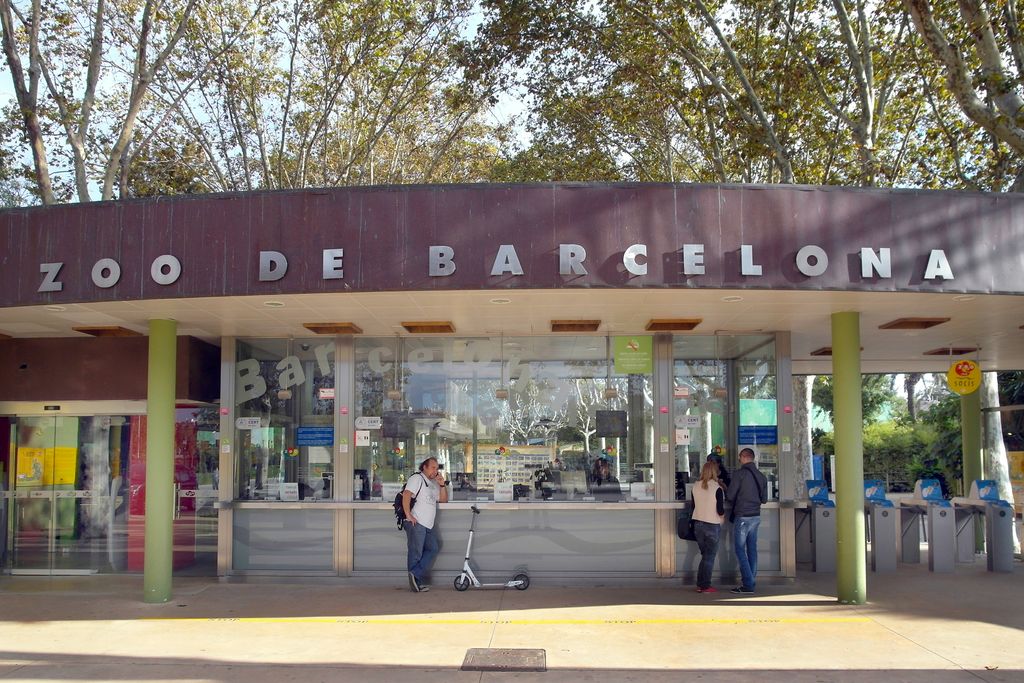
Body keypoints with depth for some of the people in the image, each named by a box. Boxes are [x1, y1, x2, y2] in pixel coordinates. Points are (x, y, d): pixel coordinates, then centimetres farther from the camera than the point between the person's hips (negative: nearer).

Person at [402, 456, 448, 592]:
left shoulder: (433, 483, 23)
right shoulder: (417, 478, -5)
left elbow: (443, 499, 21)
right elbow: (406, 495, -17)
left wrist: (442, 485, 6)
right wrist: (408, 515, -22)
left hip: (428, 525, 9)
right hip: (416, 524, -9)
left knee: (433, 549, 2)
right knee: (416, 554, -3)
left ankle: (416, 576, 0)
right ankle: (416, 583, 3)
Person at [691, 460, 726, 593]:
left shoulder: (696, 486, 1)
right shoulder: (717, 488, -14)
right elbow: (720, 511, -14)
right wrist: (723, 514, 7)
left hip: (698, 523, 5)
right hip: (712, 525, -5)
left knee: (705, 555, 16)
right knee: (709, 556, 5)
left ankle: (700, 584, 15)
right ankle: (705, 586, 6)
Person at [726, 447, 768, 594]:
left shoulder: (740, 474, -12)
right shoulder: (761, 476, 9)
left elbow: (729, 496, -11)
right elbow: (764, 499, 14)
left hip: (742, 516, -7)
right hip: (756, 516, 7)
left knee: (740, 549, -2)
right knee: (752, 549, 11)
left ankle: (748, 584, -7)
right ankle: (752, 582, 13)